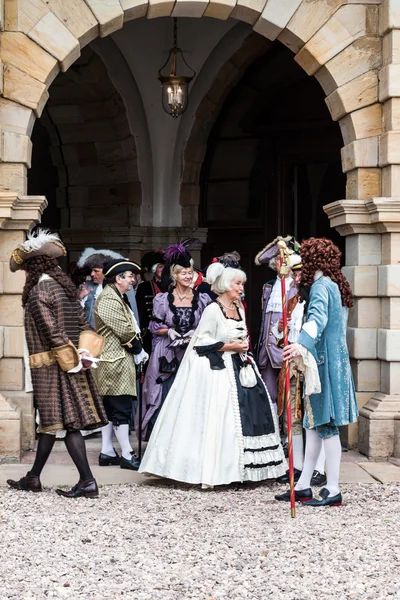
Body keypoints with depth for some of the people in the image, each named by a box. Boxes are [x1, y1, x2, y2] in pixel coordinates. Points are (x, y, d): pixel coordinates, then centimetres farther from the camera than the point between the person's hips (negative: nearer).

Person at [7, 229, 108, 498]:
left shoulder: (38, 292, -13)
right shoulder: (65, 286, 11)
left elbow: (53, 332, -19)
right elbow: (83, 324, 8)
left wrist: (71, 362, -15)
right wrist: (83, 355, 2)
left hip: (52, 366, -8)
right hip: (73, 364, 8)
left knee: (63, 423, -5)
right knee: (51, 422, 13)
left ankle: (87, 481, -8)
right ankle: (33, 477, 24)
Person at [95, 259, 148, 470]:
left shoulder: (116, 297, 17)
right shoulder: (109, 300, -16)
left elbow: (129, 326, 17)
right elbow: (125, 331, -19)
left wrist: (138, 350, 4)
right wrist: (139, 350, -6)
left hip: (113, 360, 11)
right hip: (116, 360, -11)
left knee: (110, 406, 13)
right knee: (121, 407, -6)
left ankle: (107, 452, 18)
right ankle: (127, 454, -2)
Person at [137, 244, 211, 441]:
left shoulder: (203, 299, 7)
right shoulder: (162, 299, 5)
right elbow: (154, 327, 7)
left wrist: (196, 333, -9)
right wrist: (169, 331, -11)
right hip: (167, 356, -1)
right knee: (164, 400, -4)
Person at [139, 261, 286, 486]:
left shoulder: (240, 309, 13)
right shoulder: (213, 310, -11)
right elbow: (201, 342, -13)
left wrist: (244, 345, 7)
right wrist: (229, 346, -15)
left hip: (239, 366, 8)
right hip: (218, 369, -8)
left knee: (251, 407, 2)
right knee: (218, 417, -10)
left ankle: (240, 466, 9)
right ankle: (212, 469, -5)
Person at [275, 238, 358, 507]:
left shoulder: (320, 286, -13)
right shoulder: (337, 285, 16)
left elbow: (318, 318, -31)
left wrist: (301, 345, -47)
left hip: (325, 362, -10)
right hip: (337, 359, 10)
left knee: (325, 425, -6)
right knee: (315, 423, 11)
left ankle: (333, 490, -3)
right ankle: (303, 486, 16)